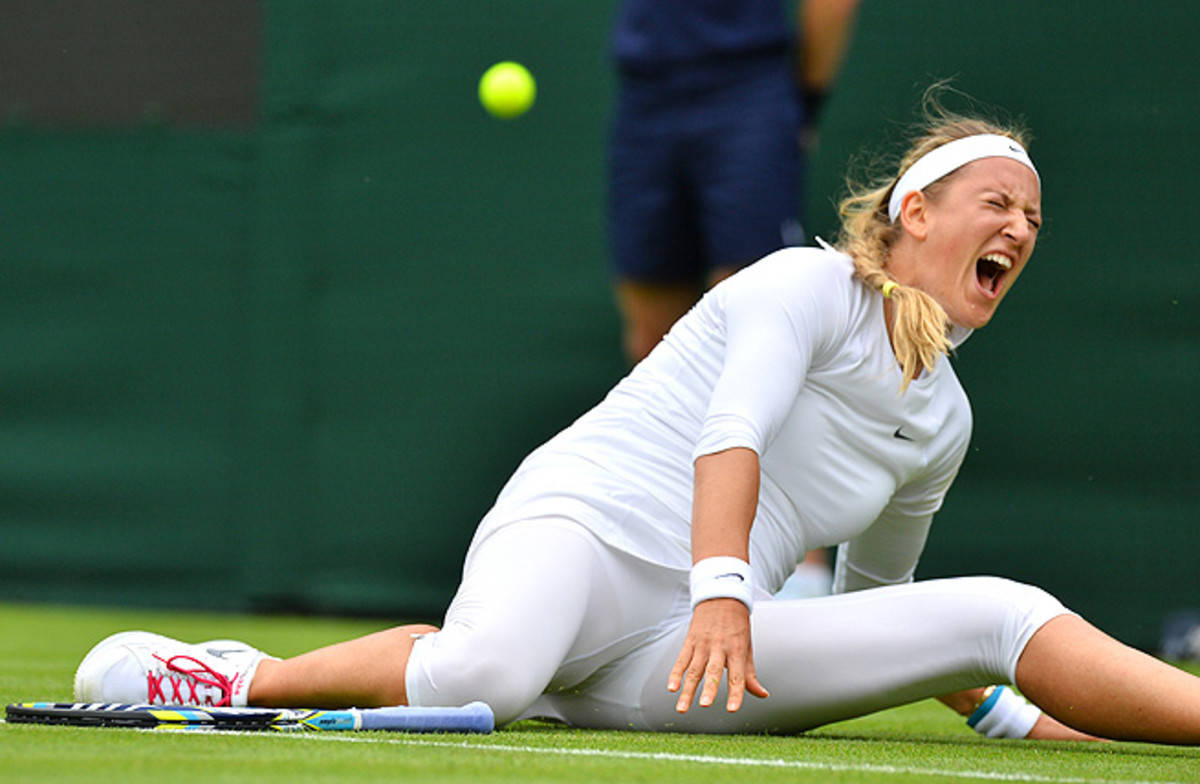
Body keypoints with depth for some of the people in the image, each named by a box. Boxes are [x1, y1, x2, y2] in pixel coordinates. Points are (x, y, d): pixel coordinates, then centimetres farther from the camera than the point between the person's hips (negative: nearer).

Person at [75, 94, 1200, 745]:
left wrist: (1005, 712, 32)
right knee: (482, 676, -38)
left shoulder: (942, 420, 24)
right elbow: (731, 432, -15)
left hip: (681, 648, 6)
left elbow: (874, 594, 37)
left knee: (1001, 613, -9)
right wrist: (721, 591, -30)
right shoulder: (807, 284, 2)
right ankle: (243, 681, -19)